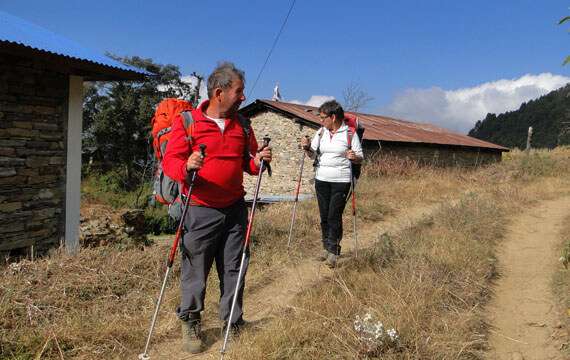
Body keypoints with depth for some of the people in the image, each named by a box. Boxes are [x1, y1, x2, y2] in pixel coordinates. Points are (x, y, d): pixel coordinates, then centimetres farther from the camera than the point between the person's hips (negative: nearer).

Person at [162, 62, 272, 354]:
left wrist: (258, 161, -5)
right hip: (200, 211, -4)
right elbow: (170, 160, -8)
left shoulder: (241, 124, 11)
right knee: (195, 272, 4)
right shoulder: (187, 121, -4)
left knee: (234, 270, 10)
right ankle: (190, 324, 26)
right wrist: (186, 166, -29)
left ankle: (232, 324, 27)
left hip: (235, 209, 4)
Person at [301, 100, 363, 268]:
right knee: (324, 215, 9)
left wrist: (354, 157, -22)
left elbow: (360, 158, 0)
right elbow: (313, 155, 9)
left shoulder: (350, 133, -4)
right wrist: (307, 148, -11)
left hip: (341, 180, -4)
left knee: (334, 216, -6)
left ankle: (333, 251, 3)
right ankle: (326, 247, 22)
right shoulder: (320, 132, 8)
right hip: (321, 179, 4)